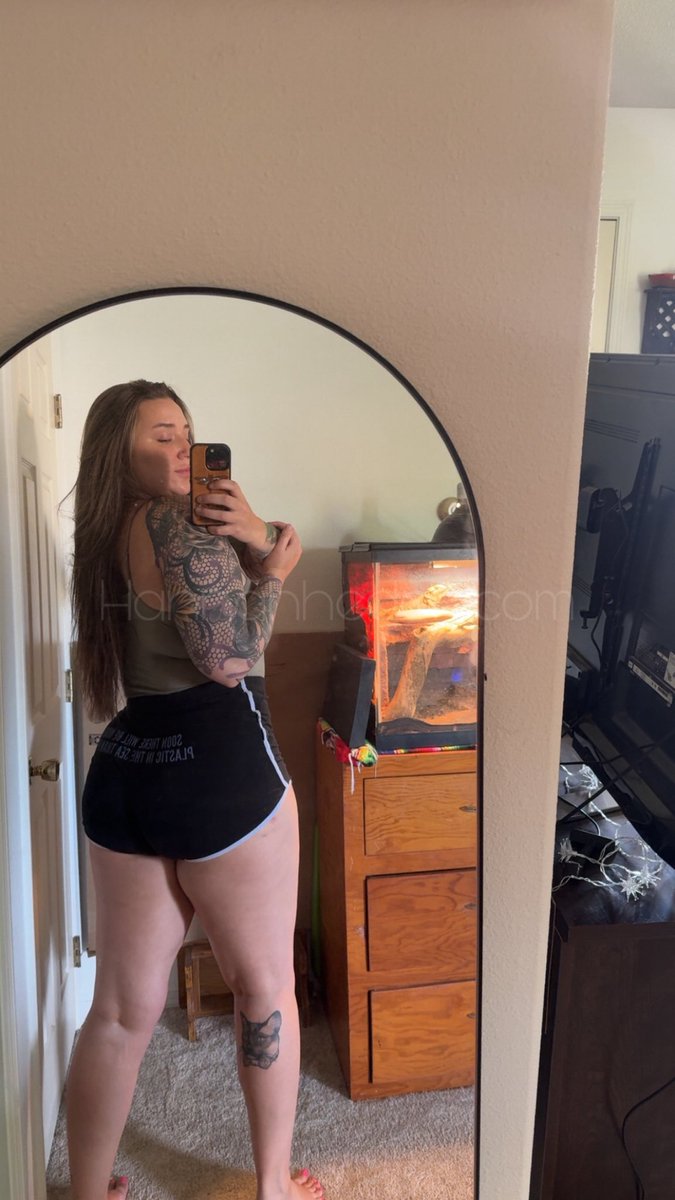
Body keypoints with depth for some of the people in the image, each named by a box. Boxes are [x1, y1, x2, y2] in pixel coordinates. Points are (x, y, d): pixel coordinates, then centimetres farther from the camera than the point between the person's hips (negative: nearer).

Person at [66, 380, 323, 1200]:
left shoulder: (104, 535, 13)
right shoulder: (178, 522, -14)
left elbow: (215, 576, 18)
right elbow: (232, 659, -17)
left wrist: (253, 539, -2)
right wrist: (272, 565, -5)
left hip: (124, 776, 7)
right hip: (217, 773, -7)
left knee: (123, 1009, 17)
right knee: (265, 987, 15)